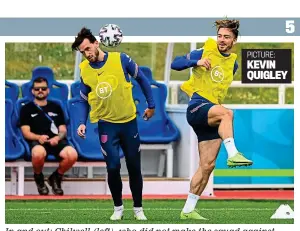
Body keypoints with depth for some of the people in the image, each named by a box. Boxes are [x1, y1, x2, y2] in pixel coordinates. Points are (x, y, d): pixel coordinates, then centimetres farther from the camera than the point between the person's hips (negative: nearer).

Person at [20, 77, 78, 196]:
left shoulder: (56, 107, 24)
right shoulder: (27, 109, 15)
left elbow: (63, 130, 18)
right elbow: (26, 132, 5)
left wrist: (57, 138, -7)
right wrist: (39, 137, -17)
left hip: (56, 140, 3)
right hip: (37, 141, -3)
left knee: (72, 155, -33)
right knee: (38, 153, -43)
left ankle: (56, 177, 1)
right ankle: (38, 178, -6)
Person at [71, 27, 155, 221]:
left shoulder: (120, 59, -10)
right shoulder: (84, 69, -4)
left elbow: (142, 79, 3)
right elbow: (84, 100, 8)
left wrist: (151, 105, 6)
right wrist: (83, 123, -5)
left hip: (129, 121, 0)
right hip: (107, 124, 0)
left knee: (134, 166, 7)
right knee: (113, 167, -9)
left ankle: (138, 208, 20)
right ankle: (118, 207, 10)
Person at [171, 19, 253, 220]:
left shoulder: (233, 63, 15)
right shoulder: (204, 53, -1)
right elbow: (175, 64, -4)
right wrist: (196, 62, -18)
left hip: (212, 117, 6)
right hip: (197, 107, -6)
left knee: (208, 165, 2)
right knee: (226, 113, -38)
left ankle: (188, 210, 8)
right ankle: (233, 154, -48)